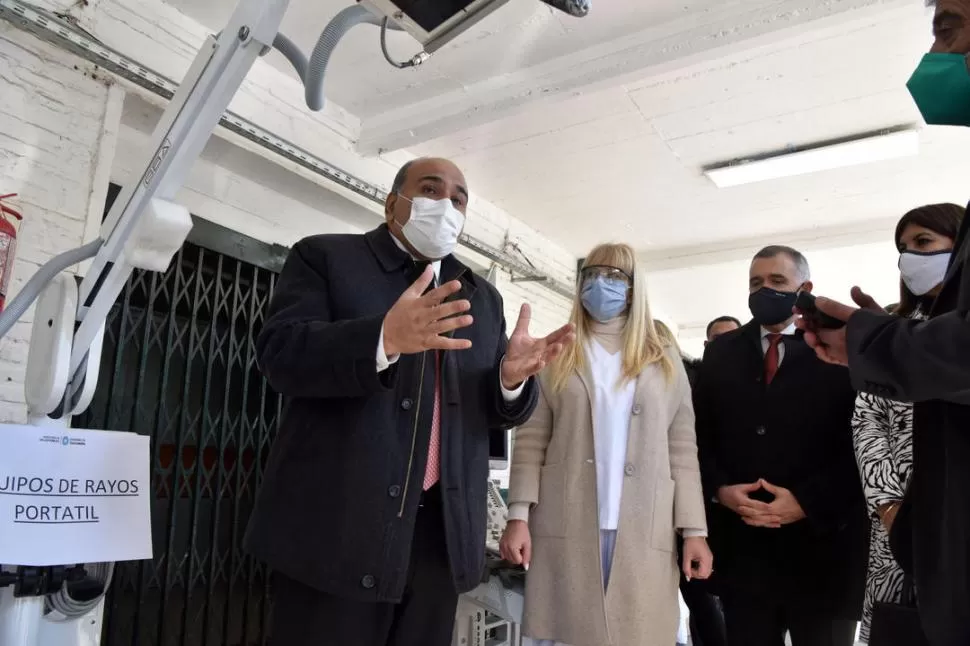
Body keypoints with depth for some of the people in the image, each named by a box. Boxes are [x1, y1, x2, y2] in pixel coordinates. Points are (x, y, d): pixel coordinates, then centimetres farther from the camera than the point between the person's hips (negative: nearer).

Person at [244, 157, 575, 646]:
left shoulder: (483, 297, 15)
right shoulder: (324, 257, 3)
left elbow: (496, 411, 11)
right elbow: (279, 353, -11)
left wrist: (513, 376, -12)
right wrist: (385, 337, -27)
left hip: (442, 532, 5)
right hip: (339, 524, -4)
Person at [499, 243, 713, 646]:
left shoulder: (666, 363, 12)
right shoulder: (556, 358, 8)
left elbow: (682, 449, 8)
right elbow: (530, 440, 3)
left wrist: (694, 530, 1)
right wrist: (518, 515, -6)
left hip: (643, 533, 1)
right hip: (565, 529, 0)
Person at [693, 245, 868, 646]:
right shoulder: (720, 353, 10)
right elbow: (699, 434, 8)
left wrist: (807, 501, -15)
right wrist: (720, 489, -8)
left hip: (822, 545, -2)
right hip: (741, 545, 3)